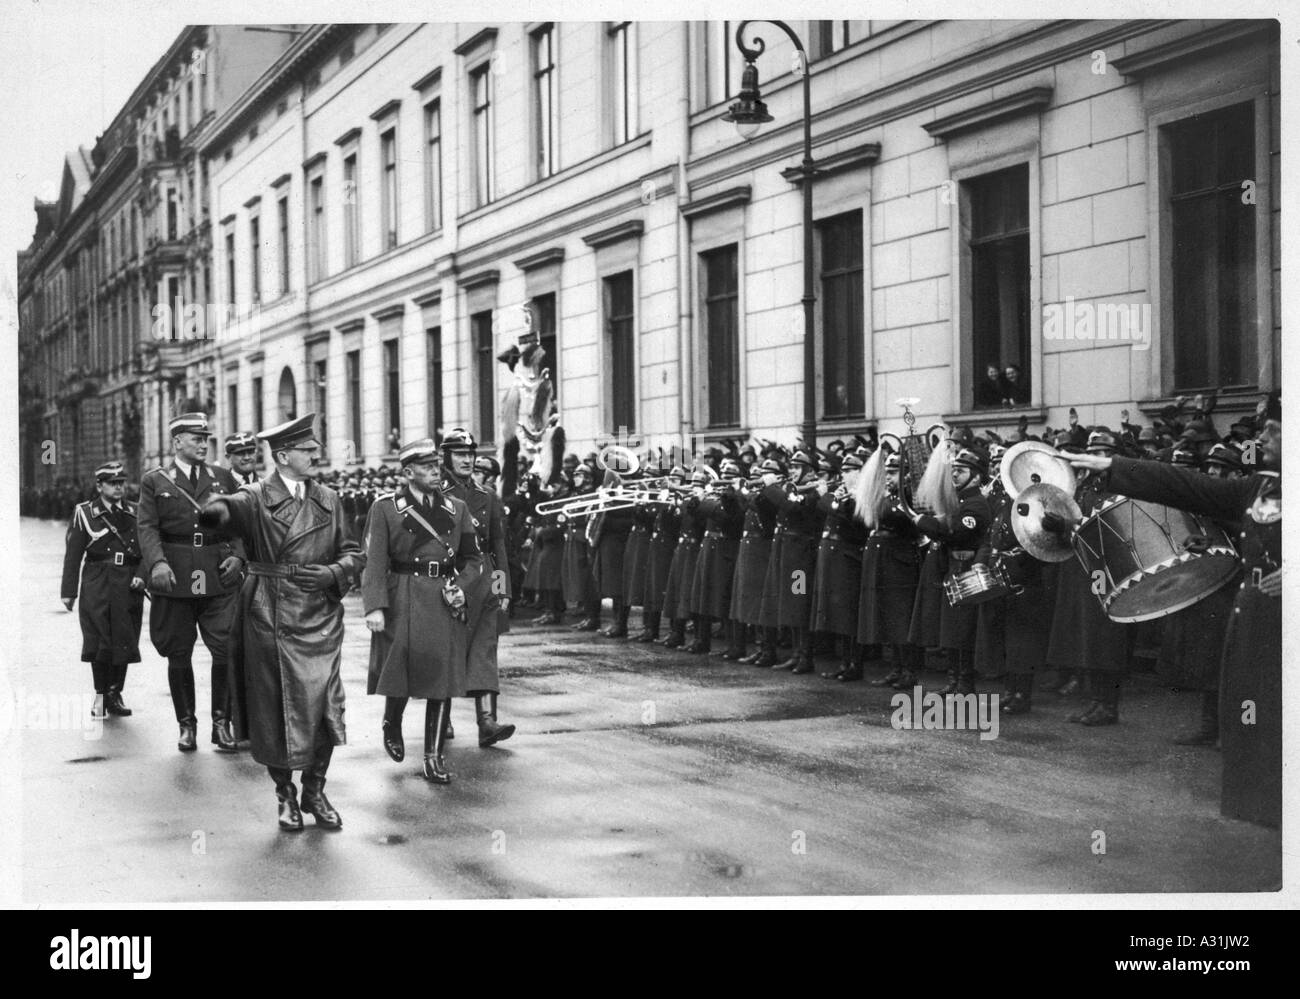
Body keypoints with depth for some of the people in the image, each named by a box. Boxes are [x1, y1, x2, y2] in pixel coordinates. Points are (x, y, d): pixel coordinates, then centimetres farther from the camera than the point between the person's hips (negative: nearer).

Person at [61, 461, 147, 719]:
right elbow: (73, 555, 2)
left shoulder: (135, 513, 11)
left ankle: (115, 694, 13)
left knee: (124, 641, 2)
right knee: (99, 642, -5)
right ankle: (100, 695, 6)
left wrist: (142, 576, -7)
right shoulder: (84, 513, 3)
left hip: (128, 586, 3)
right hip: (97, 586, -2)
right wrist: (69, 591, -2)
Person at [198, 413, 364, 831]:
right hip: (271, 618, -3)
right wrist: (214, 509, -48)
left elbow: (354, 553, 14)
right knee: (277, 708, 2)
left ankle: (315, 792, 11)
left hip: (320, 619, 3)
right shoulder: (257, 498, -2)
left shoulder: (328, 499, 11)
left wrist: (333, 573, -7)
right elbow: (231, 509, -24)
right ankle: (285, 796, 18)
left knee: (325, 705, -6)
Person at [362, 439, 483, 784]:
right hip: (402, 603, -3)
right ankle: (391, 727, 34)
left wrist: (462, 588, -5)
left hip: (446, 604, 3)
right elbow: (374, 561, -7)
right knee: (399, 674, 2)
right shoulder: (385, 508, -1)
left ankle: (434, 757, 8)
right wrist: (374, 606, -18)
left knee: (443, 681, 1)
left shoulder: (457, 508, 10)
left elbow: (473, 558, 14)